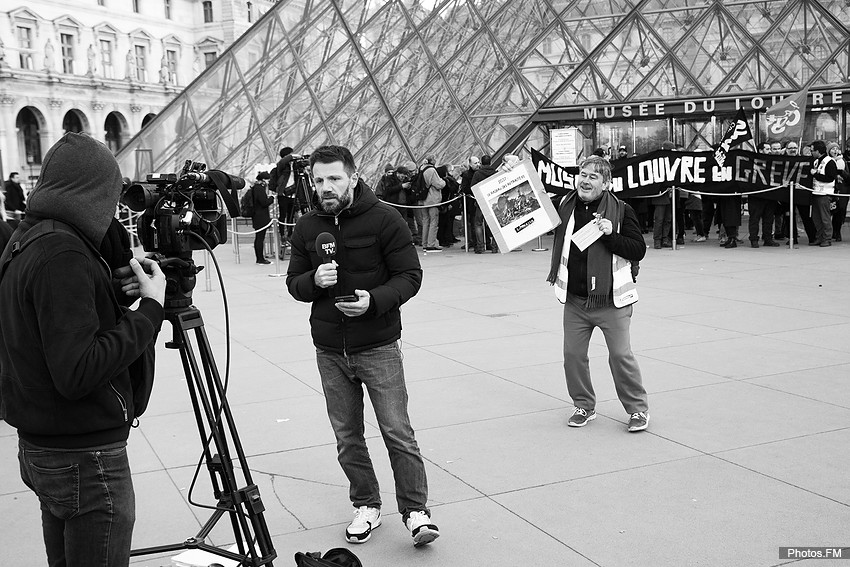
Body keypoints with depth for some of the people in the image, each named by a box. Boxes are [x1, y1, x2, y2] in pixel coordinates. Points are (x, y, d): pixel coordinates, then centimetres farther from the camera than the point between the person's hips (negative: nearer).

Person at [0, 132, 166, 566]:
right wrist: (150, 307, -20)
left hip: (39, 449, 10)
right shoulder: (63, 255, -22)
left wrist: (114, 289, 0)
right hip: (85, 458, -10)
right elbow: (76, 371, -27)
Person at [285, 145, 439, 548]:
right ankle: (366, 506, 26)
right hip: (329, 351, 4)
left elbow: (410, 276, -7)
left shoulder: (384, 219, -8)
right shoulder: (306, 227, 5)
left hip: (378, 347, -4)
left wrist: (375, 300, -24)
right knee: (347, 436, 11)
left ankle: (415, 511, 7)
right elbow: (293, 283, 9)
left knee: (397, 432, -5)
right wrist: (314, 281, -14)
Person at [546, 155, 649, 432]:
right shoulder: (565, 206, 5)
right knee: (573, 354, 8)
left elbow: (639, 250, -10)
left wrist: (610, 235, -23)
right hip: (574, 300, 4)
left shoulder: (621, 211, -7)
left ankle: (638, 409, 16)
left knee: (621, 355, -2)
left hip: (610, 300, -4)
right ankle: (584, 406, 26)